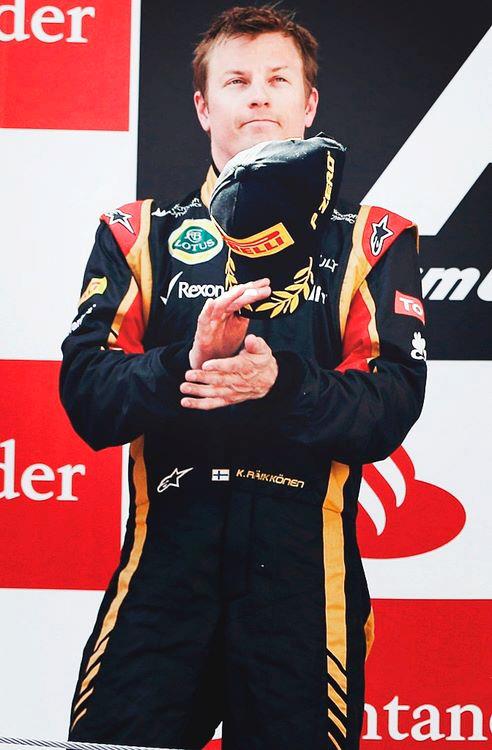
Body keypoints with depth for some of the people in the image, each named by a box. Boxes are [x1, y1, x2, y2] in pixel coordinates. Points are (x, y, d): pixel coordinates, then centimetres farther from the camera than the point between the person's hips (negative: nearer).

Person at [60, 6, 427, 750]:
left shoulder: (371, 240, 9)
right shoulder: (137, 234, 11)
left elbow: (392, 407, -2)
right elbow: (86, 395, -1)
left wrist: (282, 382, -21)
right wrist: (184, 366, -21)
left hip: (304, 575, 0)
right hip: (164, 568, 1)